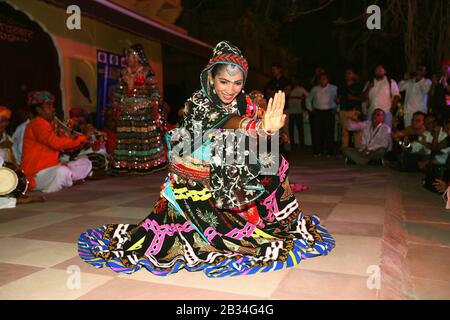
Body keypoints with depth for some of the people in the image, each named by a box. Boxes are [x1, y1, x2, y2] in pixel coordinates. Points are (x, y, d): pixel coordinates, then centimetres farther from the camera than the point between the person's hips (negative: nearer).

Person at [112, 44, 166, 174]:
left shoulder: (147, 71, 1)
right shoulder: (124, 72, 17)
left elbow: (153, 90, -4)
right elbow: (119, 90, 19)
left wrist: (154, 107, -12)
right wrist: (116, 104, 13)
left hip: (143, 109, -5)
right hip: (126, 110, 5)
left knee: (146, 136, -7)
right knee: (126, 136, 1)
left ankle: (147, 163, -1)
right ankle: (127, 164, 6)